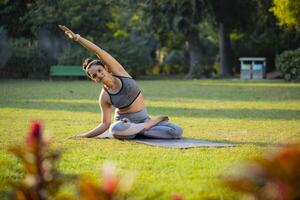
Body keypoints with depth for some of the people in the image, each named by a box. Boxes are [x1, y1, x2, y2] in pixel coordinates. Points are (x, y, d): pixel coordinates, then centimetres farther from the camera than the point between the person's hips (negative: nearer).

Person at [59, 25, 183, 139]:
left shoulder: (117, 71, -6)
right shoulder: (104, 97, -7)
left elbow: (98, 51, -16)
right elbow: (105, 124, -4)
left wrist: (77, 37, -19)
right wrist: (84, 136, -12)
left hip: (143, 119, 1)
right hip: (124, 122, -1)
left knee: (177, 131, -21)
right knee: (115, 129, -43)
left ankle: (138, 130, -10)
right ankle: (156, 120, -20)